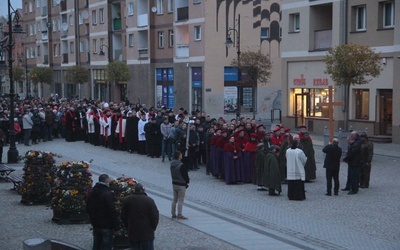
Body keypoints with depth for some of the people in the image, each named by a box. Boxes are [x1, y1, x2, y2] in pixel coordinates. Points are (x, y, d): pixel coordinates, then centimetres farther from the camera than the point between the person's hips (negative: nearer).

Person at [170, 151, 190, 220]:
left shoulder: (172, 165, 3)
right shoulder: (181, 166, -21)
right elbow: (185, 175, -14)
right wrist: (187, 181, 2)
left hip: (174, 184, 8)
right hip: (181, 185, -7)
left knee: (174, 199, 15)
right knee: (180, 200, -1)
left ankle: (173, 214, 20)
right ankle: (179, 215, 1)